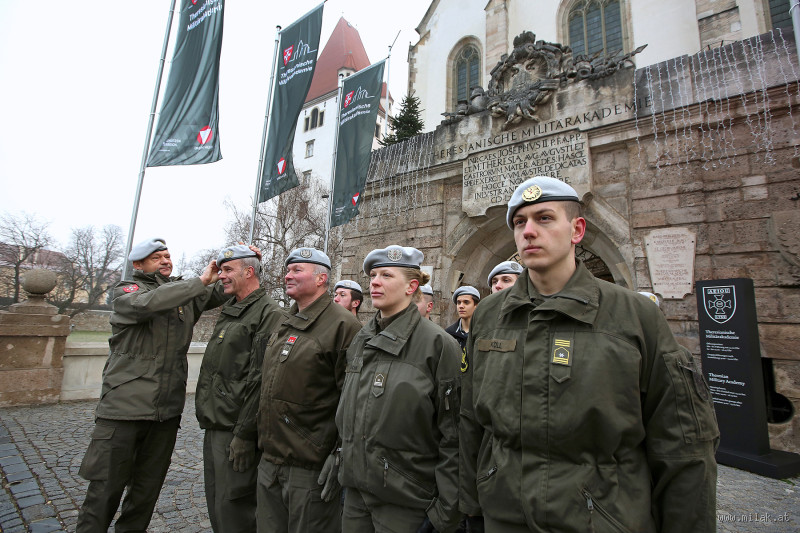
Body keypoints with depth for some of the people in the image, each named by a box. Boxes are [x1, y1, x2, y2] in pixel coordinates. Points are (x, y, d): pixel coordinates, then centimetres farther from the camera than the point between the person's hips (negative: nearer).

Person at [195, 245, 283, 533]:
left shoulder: (268, 314, -16)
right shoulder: (228, 311, 14)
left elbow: (260, 379, -21)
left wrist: (244, 434, -21)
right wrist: (207, 414, 18)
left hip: (236, 430, -9)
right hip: (214, 426, 9)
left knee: (233, 509, 3)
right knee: (216, 506, 20)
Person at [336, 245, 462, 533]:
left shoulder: (438, 343, -15)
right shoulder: (361, 340, 4)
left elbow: (452, 436, -14)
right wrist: (344, 471, 13)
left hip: (405, 503, -5)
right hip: (355, 490, 6)